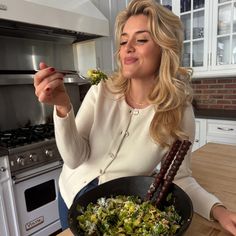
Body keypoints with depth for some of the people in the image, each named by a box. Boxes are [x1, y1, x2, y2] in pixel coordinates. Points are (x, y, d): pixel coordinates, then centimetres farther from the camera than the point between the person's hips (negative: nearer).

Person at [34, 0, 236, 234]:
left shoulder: (180, 112, -19)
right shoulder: (102, 91, -18)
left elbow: (179, 176, -10)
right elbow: (75, 159, -20)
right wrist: (63, 107, -34)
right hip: (74, 195, 3)